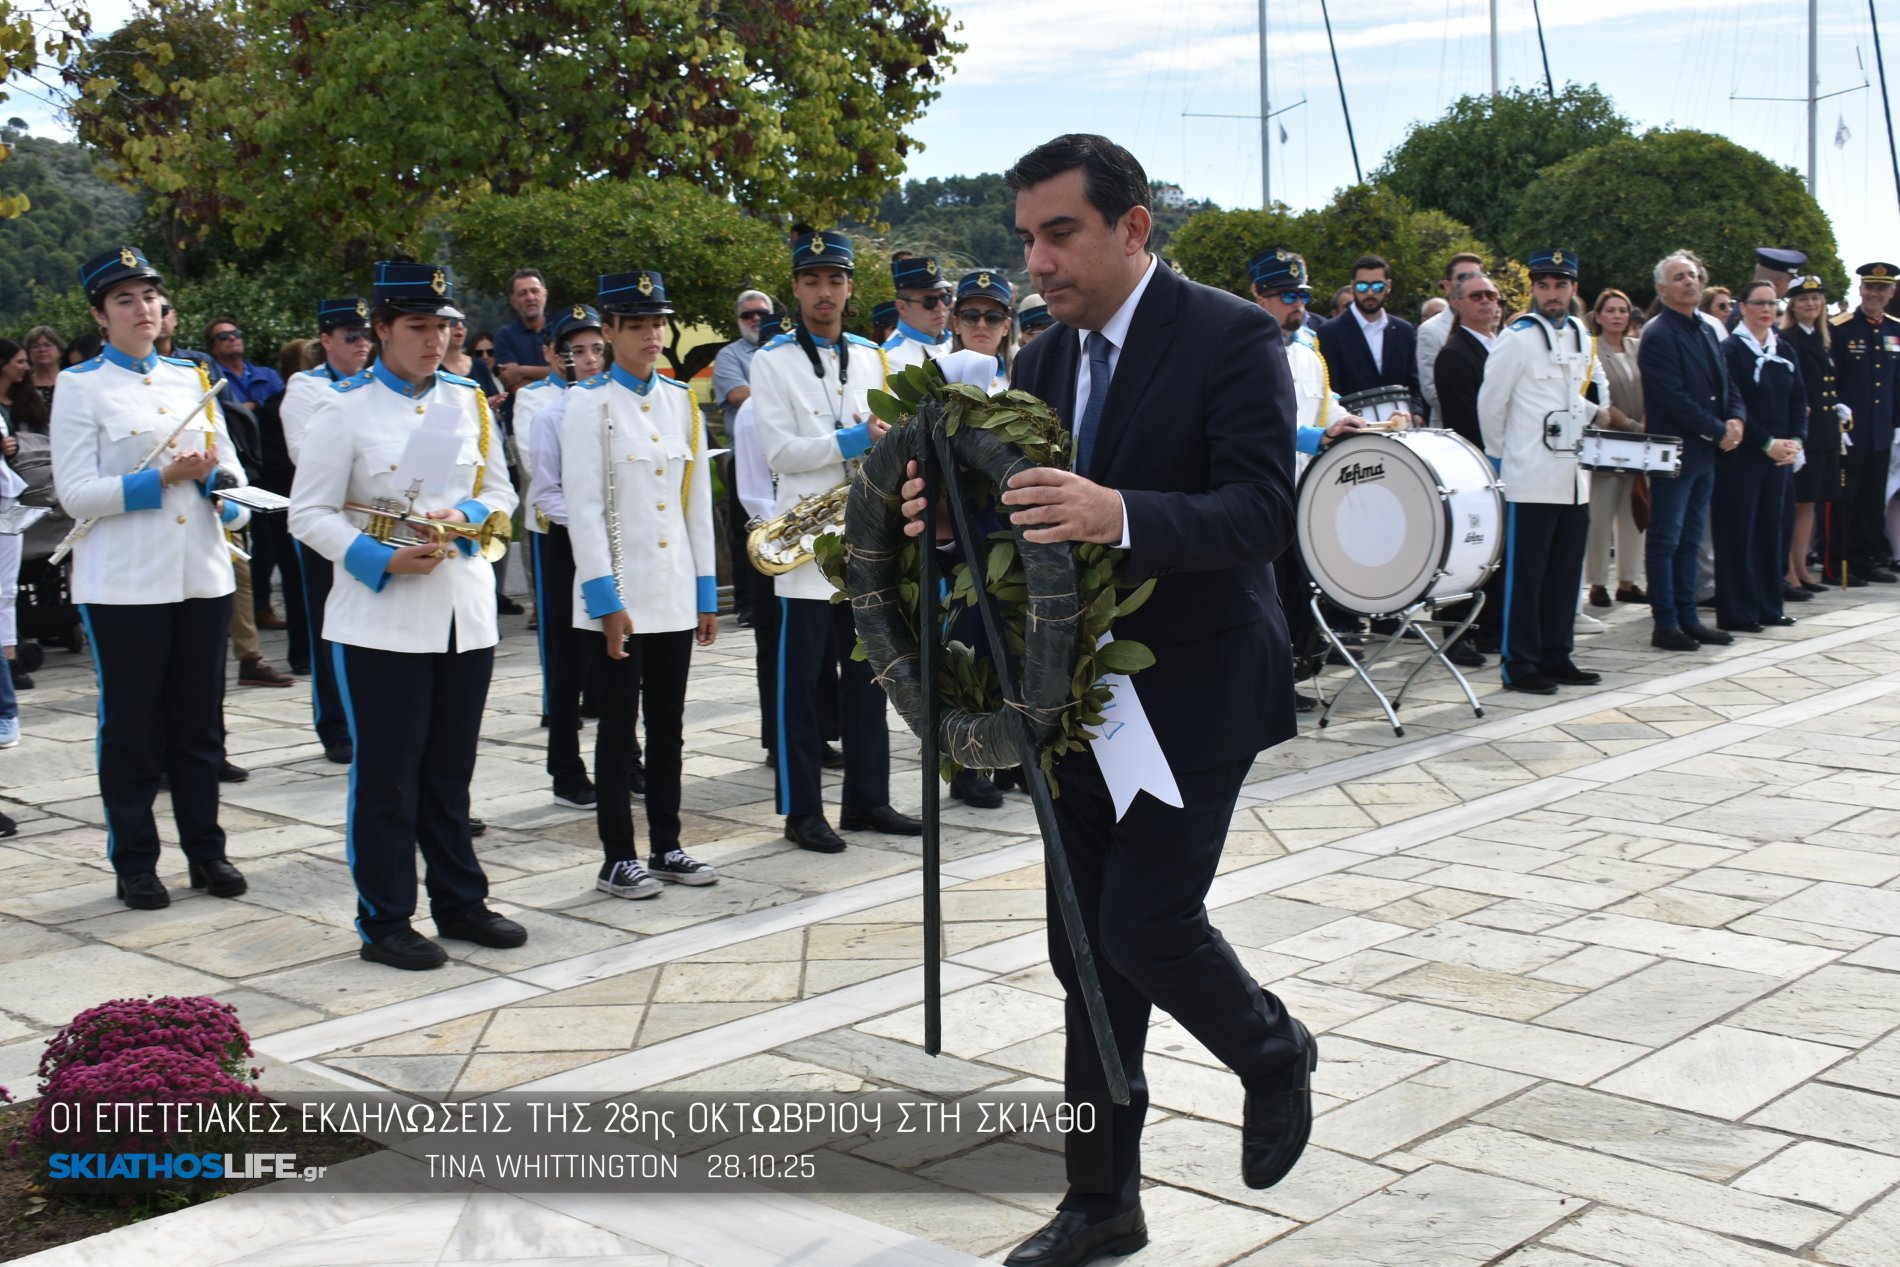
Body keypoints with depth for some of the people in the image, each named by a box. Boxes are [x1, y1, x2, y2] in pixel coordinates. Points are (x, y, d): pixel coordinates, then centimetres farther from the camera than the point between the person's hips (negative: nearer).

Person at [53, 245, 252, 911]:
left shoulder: (191, 378, 12)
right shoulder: (80, 387, -1)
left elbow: (230, 466, 15)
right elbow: (76, 494, -8)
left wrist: (222, 486, -8)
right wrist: (162, 479, -18)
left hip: (202, 574, 4)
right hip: (124, 582, -4)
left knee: (200, 722, 10)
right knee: (131, 727, 3)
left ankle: (205, 851, 20)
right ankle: (135, 864, 13)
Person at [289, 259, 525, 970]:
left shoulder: (469, 402, 9)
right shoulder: (346, 408, -4)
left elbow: (501, 492, 14)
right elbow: (310, 515, -6)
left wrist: (465, 515, -8)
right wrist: (383, 561, -19)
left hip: (467, 613, 4)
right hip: (380, 618, -4)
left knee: (450, 771, 13)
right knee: (386, 777, 2)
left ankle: (460, 903, 25)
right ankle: (384, 923, 12)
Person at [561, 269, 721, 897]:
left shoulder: (682, 400, 9)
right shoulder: (590, 403, -5)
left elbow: (698, 499, 11)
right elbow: (584, 506, -10)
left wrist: (707, 591, 9)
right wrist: (606, 598, -15)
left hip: (676, 596, 5)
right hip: (618, 597, -5)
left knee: (668, 724, 11)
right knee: (619, 727, 2)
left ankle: (666, 847, 22)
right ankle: (618, 859, 10)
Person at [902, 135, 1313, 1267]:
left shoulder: (1231, 337, -12)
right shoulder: (1044, 364, 9)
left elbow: (1262, 512, -23)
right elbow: (1023, 517, 7)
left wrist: (1120, 516, -39)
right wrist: (948, 514, -17)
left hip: (1199, 689, -6)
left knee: (1145, 920, -12)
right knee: (1087, 947, 10)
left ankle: (1273, 1052, 22)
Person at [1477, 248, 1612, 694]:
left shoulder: (1581, 337, 13)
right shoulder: (1517, 339, -8)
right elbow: (1490, 405, -5)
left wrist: (1597, 411, 10)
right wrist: (1503, 457, 2)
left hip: (1574, 477, 7)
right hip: (1531, 478, -7)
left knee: (1566, 574, 11)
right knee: (1525, 575, -3)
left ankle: (1557, 658, 20)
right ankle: (1519, 666, 3)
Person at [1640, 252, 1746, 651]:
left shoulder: (1706, 330, 15)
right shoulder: (1657, 335, -13)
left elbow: (1726, 383, 17)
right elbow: (1674, 398, -19)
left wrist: (1735, 419, -3)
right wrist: (1718, 431, -15)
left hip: (1705, 452, 8)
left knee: (1690, 539, 13)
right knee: (1665, 540, -2)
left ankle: (1687, 619, 19)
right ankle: (1665, 625, 1)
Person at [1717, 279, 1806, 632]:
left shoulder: (1783, 351, 13)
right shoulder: (1730, 350, -7)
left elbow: (1799, 399, 13)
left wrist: (1795, 440, -3)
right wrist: (1767, 443, -15)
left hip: (1778, 454, 7)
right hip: (1741, 455, -7)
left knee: (1771, 529, 10)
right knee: (1738, 532, -4)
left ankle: (1768, 606, 17)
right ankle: (1737, 613, 0)